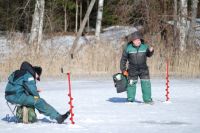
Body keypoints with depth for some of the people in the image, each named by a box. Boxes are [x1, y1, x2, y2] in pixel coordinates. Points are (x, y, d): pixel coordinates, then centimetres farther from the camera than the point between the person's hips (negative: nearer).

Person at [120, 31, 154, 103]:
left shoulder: (144, 46, -4)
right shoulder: (128, 48, -8)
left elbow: (148, 54, 12)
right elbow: (123, 59, -1)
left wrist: (151, 51, -11)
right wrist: (123, 70, -4)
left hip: (143, 70, 1)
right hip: (132, 70, -1)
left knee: (146, 83, -2)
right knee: (131, 84, 6)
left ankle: (147, 99, 9)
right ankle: (130, 99, 21)